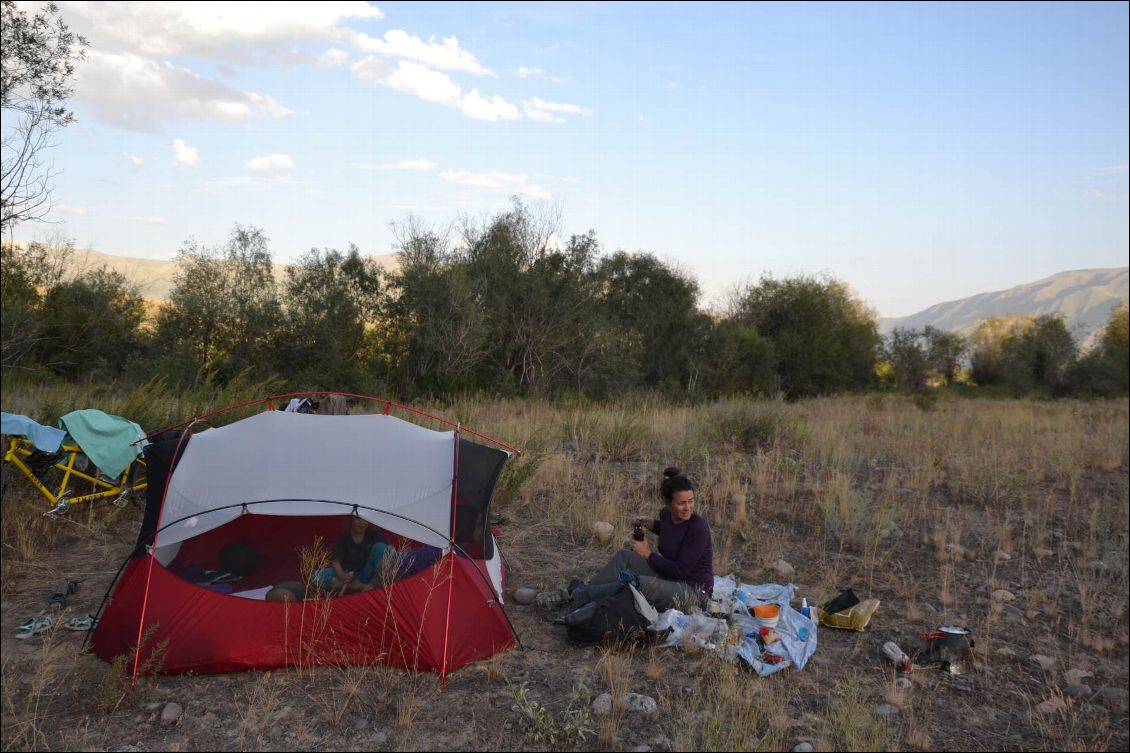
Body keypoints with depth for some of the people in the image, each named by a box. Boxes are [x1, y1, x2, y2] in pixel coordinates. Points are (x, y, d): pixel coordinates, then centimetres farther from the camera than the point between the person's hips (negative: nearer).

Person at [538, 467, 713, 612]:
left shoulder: (698, 527, -22)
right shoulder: (666, 514, -1)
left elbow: (680, 570, -21)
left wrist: (648, 554, -12)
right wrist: (651, 524, 5)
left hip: (695, 592, -8)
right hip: (670, 581, 8)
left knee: (640, 584, -32)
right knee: (624, 556, -6)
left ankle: (576, 595, -17)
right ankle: (575, 592, -8)